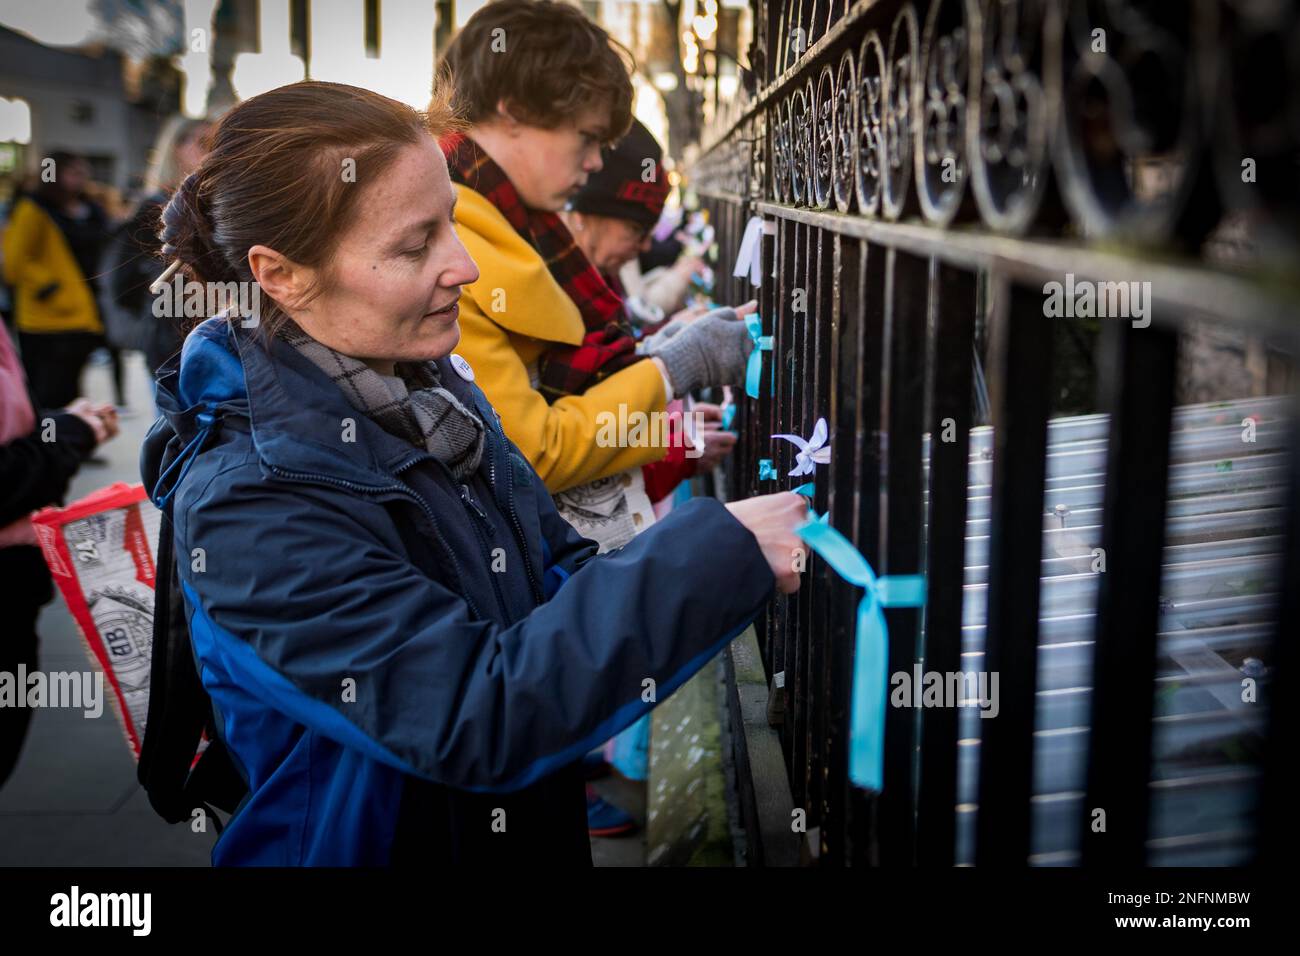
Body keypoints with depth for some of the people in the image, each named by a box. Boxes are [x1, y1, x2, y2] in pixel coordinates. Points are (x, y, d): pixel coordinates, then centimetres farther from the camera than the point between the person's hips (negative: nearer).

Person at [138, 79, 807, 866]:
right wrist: (720, 552, -31)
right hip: (377, 840, -6)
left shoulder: (430, 381, -4)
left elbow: (553, 569, 3)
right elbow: (478, 719, -31)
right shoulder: (245, 505, -27)